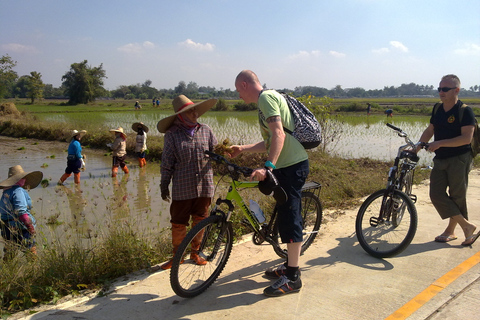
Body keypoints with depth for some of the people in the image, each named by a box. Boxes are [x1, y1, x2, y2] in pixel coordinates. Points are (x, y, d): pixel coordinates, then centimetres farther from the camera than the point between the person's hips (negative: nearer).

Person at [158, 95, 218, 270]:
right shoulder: (172, 135, -3)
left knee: (199, 221, 13)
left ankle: (195, 252, 32)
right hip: (182, 188, -2)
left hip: (204, 186, 3)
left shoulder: (206, 130, 5)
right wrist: (164, 185, 1)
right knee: (178, 224, 5)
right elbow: (167, 162, 0)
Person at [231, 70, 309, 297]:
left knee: (289, 218, -7)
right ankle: (290, 266, 29)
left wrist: (267, 167, -32)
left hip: (291, 165, -11)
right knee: (288, 216, 16)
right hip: (290, 164, 11)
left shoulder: (266, 97, -10)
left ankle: (292, 278, 1)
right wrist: (242, 149, 23)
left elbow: (278, 135, -24)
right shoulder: (267, 99, 21)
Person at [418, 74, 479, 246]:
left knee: (456, 196, 2)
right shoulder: (437, 109, 9)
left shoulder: (465, 111, -11)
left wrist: (440, 143, -24)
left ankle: (450, 231, 16)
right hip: (440, 160, 6)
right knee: (436, 194, -2)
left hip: (459, 160, -6)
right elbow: (429, 130, 16)